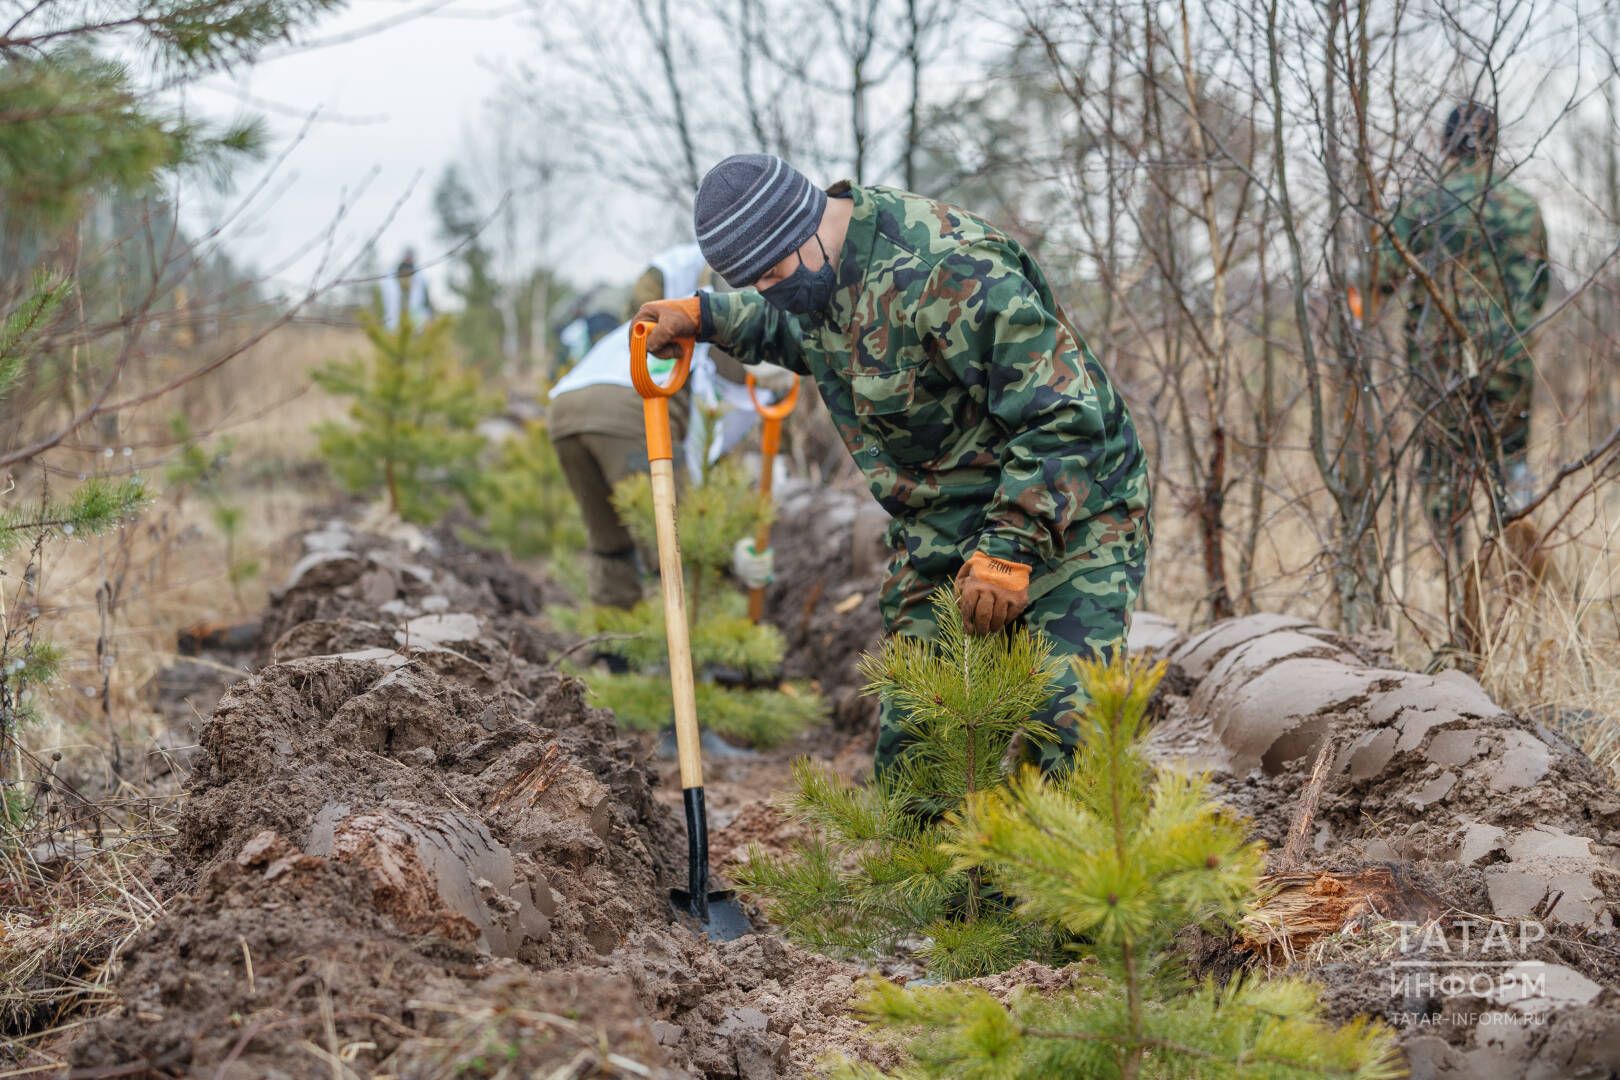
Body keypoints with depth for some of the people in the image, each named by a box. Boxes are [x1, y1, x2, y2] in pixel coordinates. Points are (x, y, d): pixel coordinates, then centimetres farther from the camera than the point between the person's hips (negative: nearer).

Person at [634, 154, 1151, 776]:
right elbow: (798, 333, 31)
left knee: (1068, 730, -20)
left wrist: (1010, 550, -28)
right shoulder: (819, 273, 3)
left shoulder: (946, 272, -27)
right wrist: (703, 317, 15)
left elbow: (1064, 416, -26)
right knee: (907, 748, 2)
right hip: (938, 532, 8)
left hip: (1066, 514, -8)